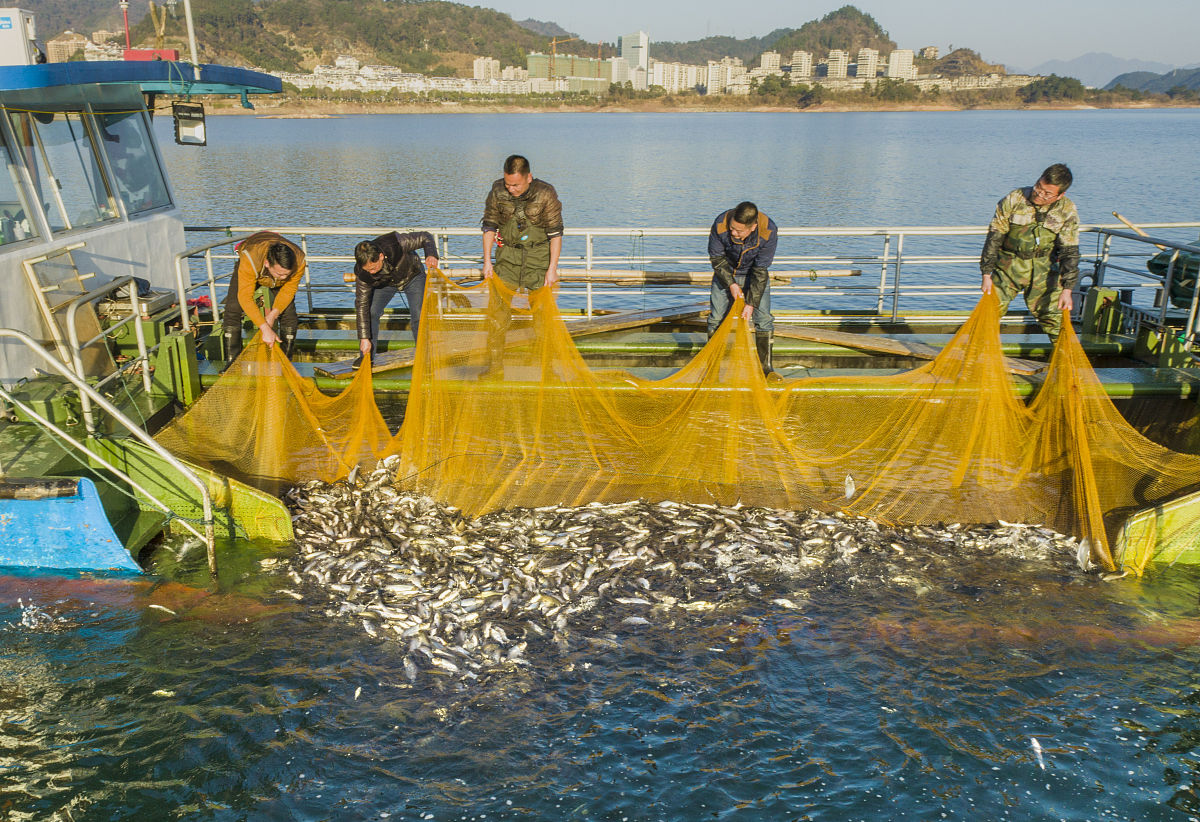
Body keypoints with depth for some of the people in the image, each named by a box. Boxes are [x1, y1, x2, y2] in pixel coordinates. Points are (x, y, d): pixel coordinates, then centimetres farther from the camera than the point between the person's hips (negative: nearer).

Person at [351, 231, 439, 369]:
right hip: (384, 283, 1)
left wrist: (431, 255, -46)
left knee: (419, 316, -15)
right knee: (370, 312, -15)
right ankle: (366, 357, -1)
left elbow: (425, 237, -25)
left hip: (412, 276, -1)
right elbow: (362, 304, -25)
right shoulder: (362, 272, -33)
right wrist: (364, 338, -26)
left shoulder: (396, 243, -41)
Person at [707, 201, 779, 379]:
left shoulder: (769, 231, -32)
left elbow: (760, 270, -26)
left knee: (764, 318, -6)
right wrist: (731, 284, -19)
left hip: (754, 274, 0)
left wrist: (751, 303, -26)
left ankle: (765, 366, 5)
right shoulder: (720, 225, -31)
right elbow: (716, 258, -15)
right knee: (716, 318, -3)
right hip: (725, 273, 1)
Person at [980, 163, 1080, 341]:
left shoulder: (1068, 212, -8)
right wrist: (987, 274, -9)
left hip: (1043, 271, 1)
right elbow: (994, 237, -8)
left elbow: (1069, 252, -6)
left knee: (1054, 317, -1)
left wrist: (1067, 289, -14)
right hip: (1009, 266, -1)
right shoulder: (1014, 199, -13)